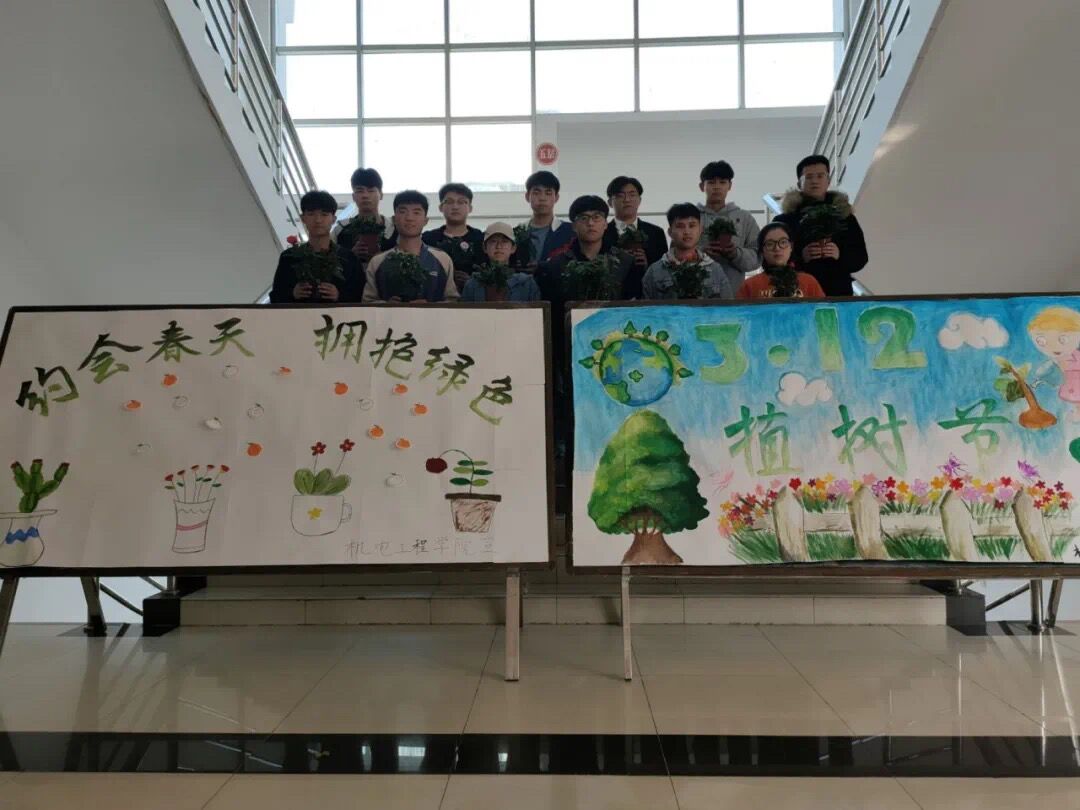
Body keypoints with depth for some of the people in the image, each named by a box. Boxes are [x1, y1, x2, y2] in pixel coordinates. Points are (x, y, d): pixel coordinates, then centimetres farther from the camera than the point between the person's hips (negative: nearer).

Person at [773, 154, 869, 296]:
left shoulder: (844, 216, 13)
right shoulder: (784, 219, 5)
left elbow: (861, 258, 10)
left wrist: (840, 255, -11)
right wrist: (800, 257, -18)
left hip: (838, 293, 3)